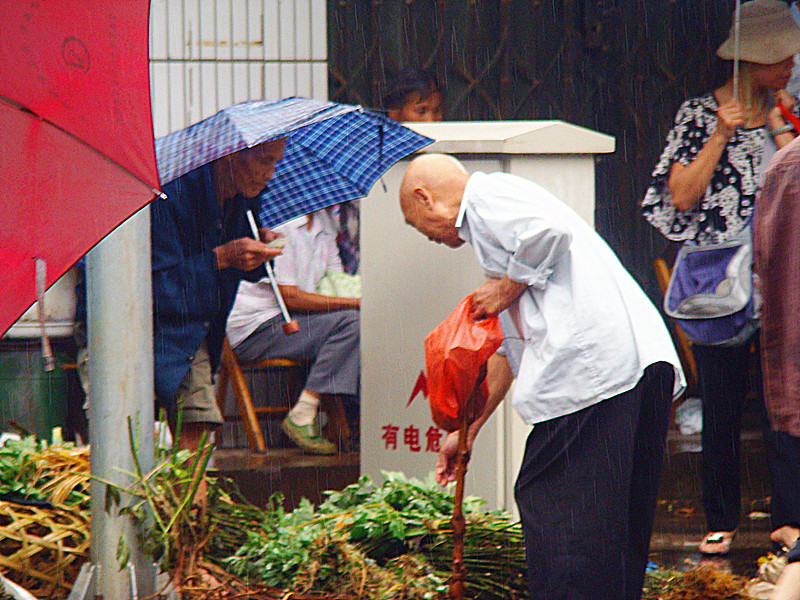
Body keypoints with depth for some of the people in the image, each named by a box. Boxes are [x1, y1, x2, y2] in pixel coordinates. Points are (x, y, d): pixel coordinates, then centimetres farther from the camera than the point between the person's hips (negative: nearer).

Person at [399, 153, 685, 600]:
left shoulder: (485, 195, 4)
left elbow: (550, 230, -17)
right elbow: (510, 344, 38)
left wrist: (508, 288, -1)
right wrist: (469, 428, 41)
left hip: (594, 360, -10)